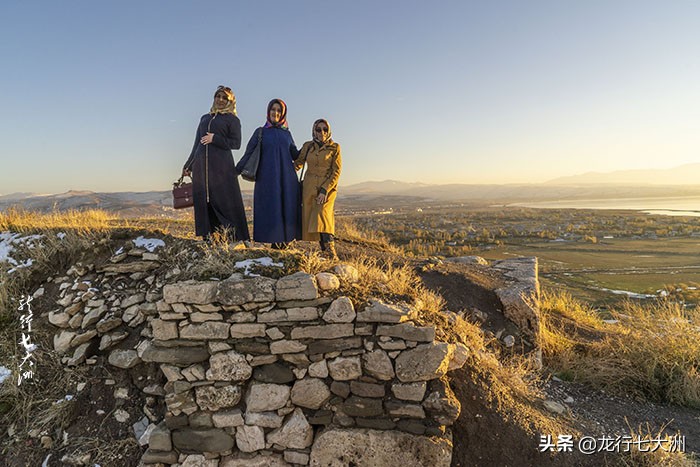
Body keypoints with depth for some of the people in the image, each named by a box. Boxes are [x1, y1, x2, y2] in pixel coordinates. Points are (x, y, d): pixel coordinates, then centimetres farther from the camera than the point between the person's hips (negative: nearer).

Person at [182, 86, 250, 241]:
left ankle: (235, 238, -9)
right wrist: (188, 165, 21)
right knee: (203, 201, -1)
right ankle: (208, 238, 2)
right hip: (201, 165, 5)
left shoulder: (232, 119, 9)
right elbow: (197, 143, 24)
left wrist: (215, 138, -11)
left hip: (222, 165, -5)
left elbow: (236, 143, -2)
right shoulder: (204, 118, 23)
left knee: (226, 200, -10)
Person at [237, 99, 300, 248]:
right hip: (267, 178, -2)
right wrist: (235, 171, -3)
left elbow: (296, 156, 15)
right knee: (270, 206, -6)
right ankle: (275, 240, -3)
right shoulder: (260, 132, 8)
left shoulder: (287, 133, 16)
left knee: (287, 205, -3)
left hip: (286, 178, 3)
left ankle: (285, 238, 2)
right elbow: (248, 153, 5)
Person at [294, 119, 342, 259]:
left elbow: (336, 172, -5)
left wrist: (324, 190, -14)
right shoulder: (307, 146, 8)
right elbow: (298, 163, 20)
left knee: (322, 214, -24)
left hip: (328, 187, -4)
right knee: (310, 218, -1)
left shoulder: (334, 147, -1)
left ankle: (331, 251, -25)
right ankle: (323, 249, 7)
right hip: (309, 187, 4)